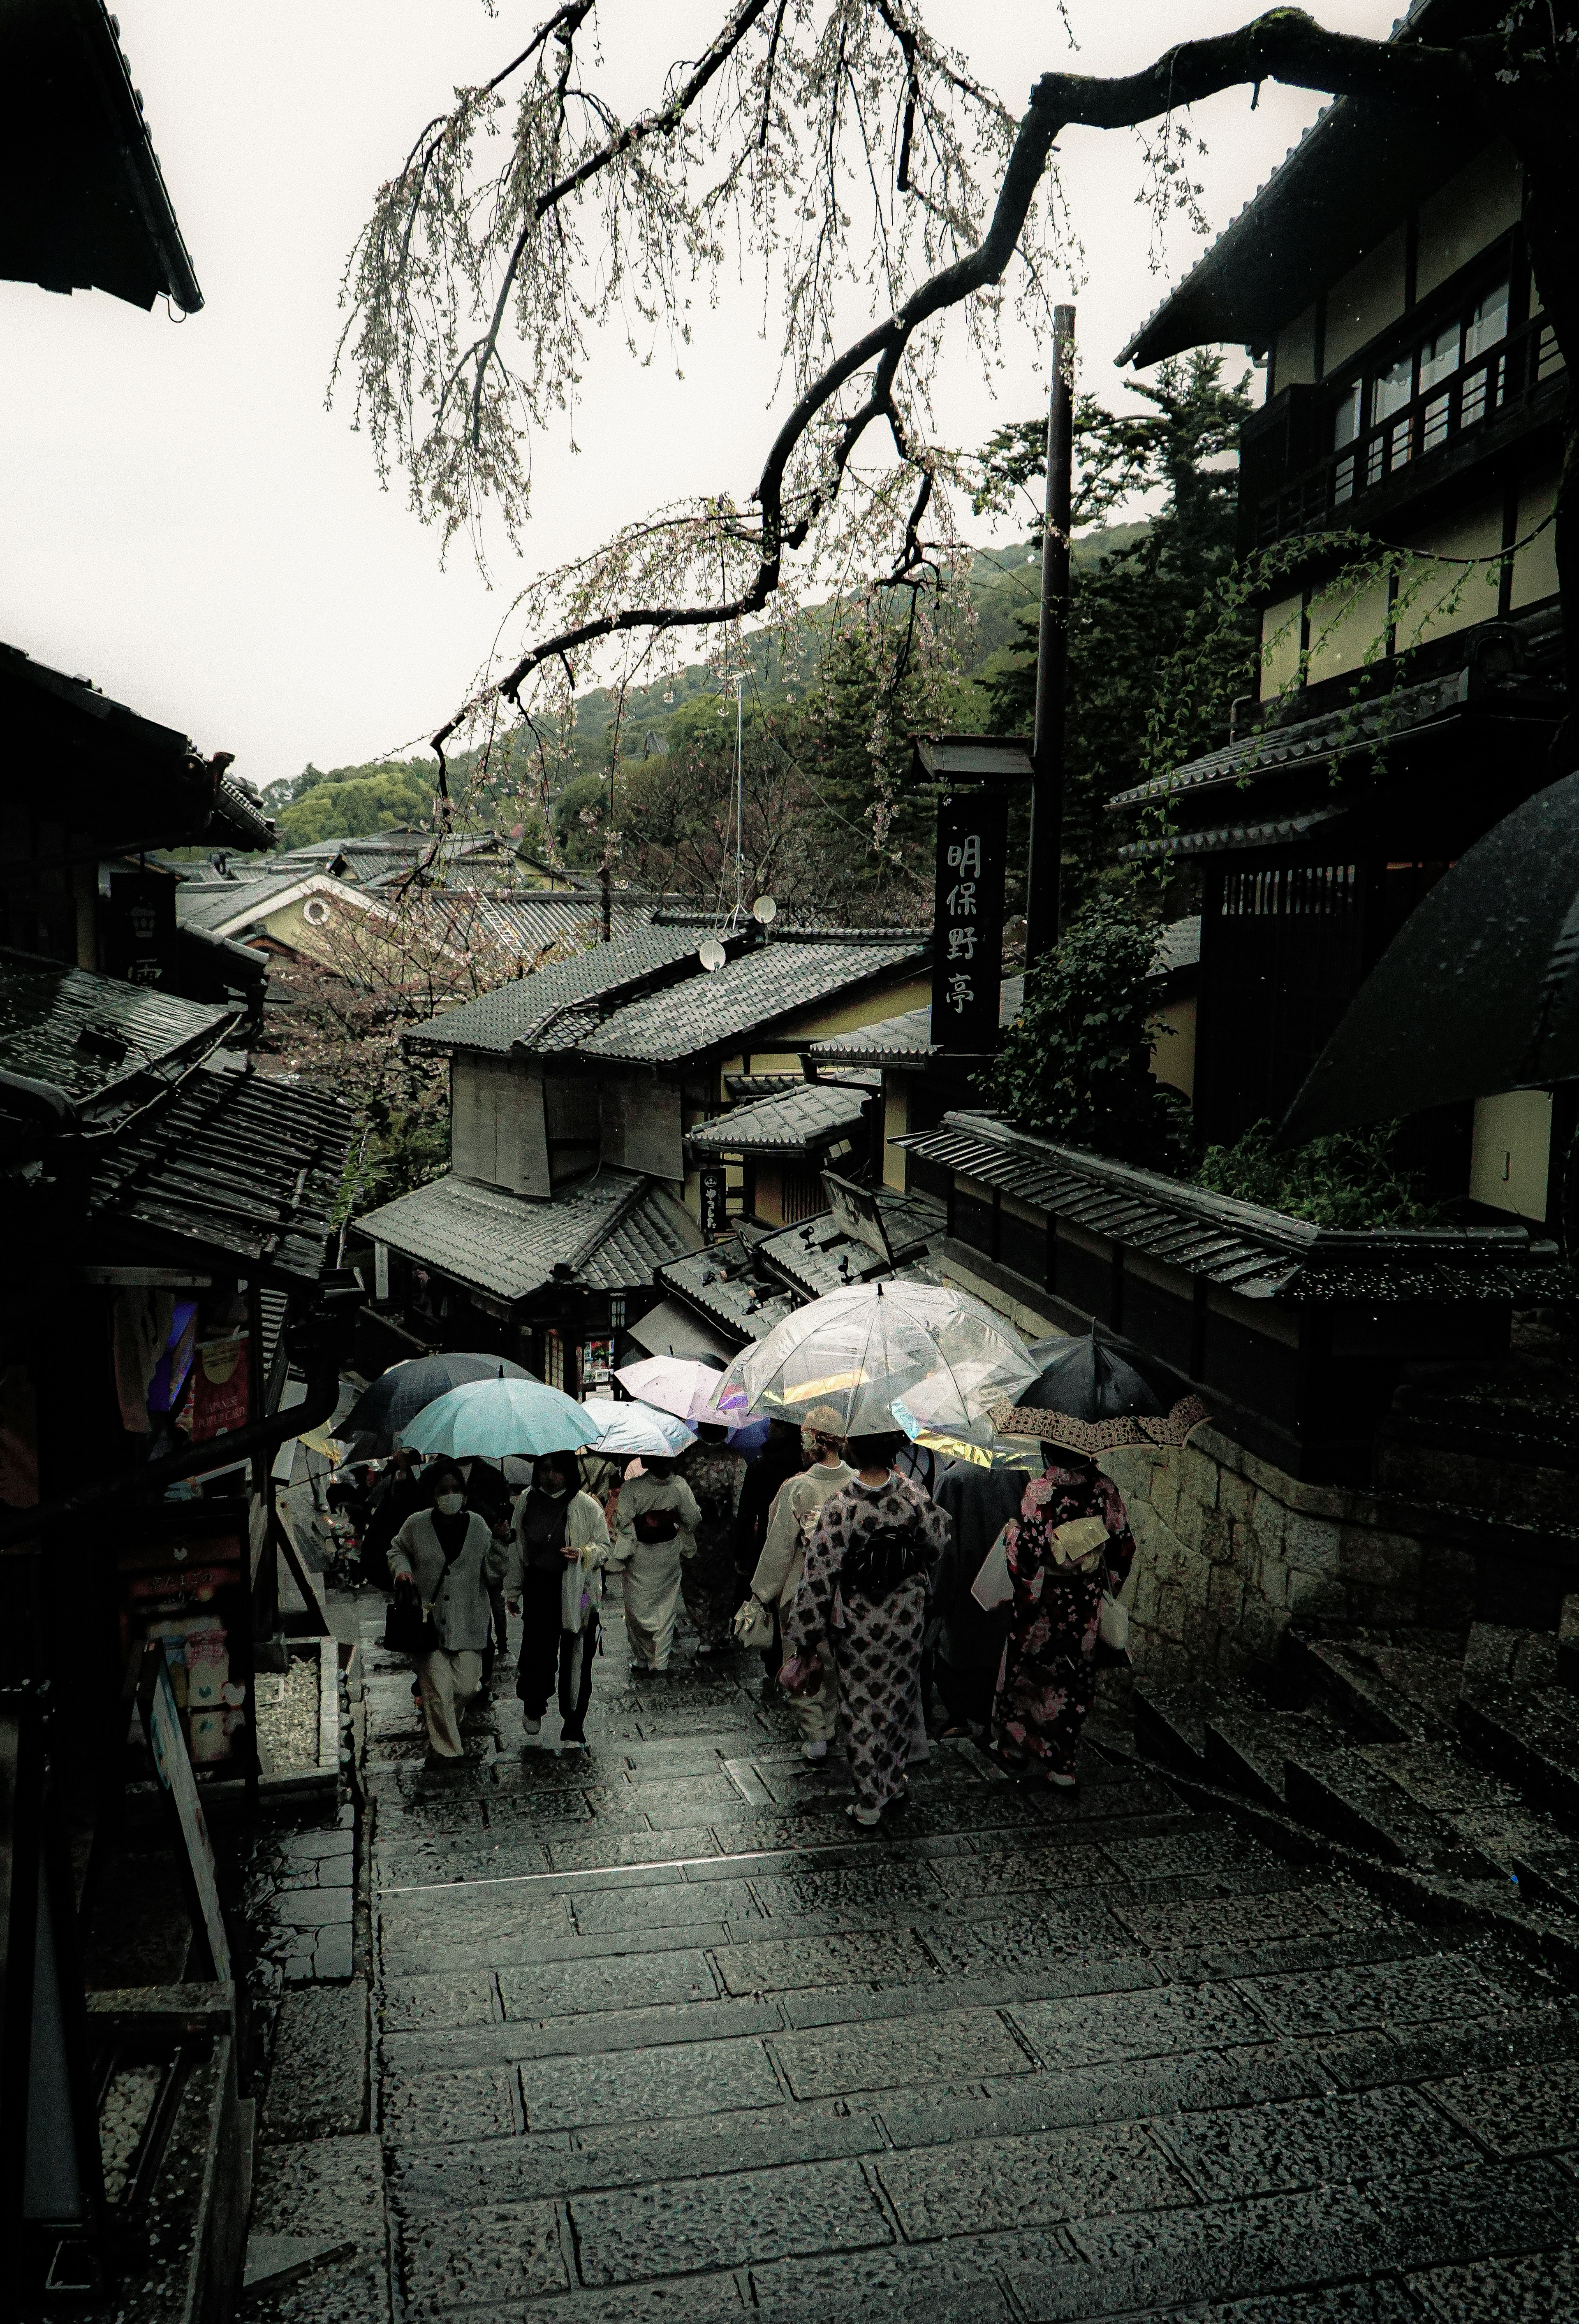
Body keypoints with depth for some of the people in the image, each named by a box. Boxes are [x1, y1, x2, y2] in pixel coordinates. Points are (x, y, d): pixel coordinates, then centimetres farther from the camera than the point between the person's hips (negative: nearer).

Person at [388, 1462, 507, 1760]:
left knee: (466, 1688, 3)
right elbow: (397, 1549, 15)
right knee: (438, 1691, 1)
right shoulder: (416, 1525, -6)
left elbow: (491, 1573, 0)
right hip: (430, 1621, -1)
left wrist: (499, 1544, -15)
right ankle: (447, 1750, 20)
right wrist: (402, 1569, -5)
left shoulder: (478, 1525, -3)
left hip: (468, 1621, 1)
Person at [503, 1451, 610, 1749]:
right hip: (538, 1587, 3)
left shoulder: (586, 1506, -8)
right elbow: (516, 1548, 11)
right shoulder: (527, 1501, 1)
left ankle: (573, 1731, 15)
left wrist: (584, 1553, -22)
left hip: (577, 1593, -2)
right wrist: (513, 1592, 16)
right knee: (536, 1649, 10)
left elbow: (604, 1548, 0)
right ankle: (533, 1707, 41)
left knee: (575, 1660, 1)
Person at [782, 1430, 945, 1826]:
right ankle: (895, 1784, 40)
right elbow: (936, 1544, 2)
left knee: (862, 1704, 14)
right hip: (906, 1614, 3)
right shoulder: (913, 1496, -16)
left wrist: (805, 1633, -9)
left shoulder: (840, 1506, -24)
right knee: (899, 1694, 23)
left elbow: (820, 1571, -18)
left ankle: (870, 1802, 24)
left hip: (858, 1620, -3)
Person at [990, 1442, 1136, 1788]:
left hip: (1045, 1603, -4)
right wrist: (1109, 1583, 15)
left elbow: (1026, 1551, -23)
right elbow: (1124, 1545, 1)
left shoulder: (1040, 1491, -22)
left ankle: (1020, 1747, 32)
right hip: (1088, 1602, 4)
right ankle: (1061, 1762, 27)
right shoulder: (1106, 1489, -8)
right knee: (1077, 1676, 17)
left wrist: (1011, 1532, -3)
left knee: (1030, 1672, 16)